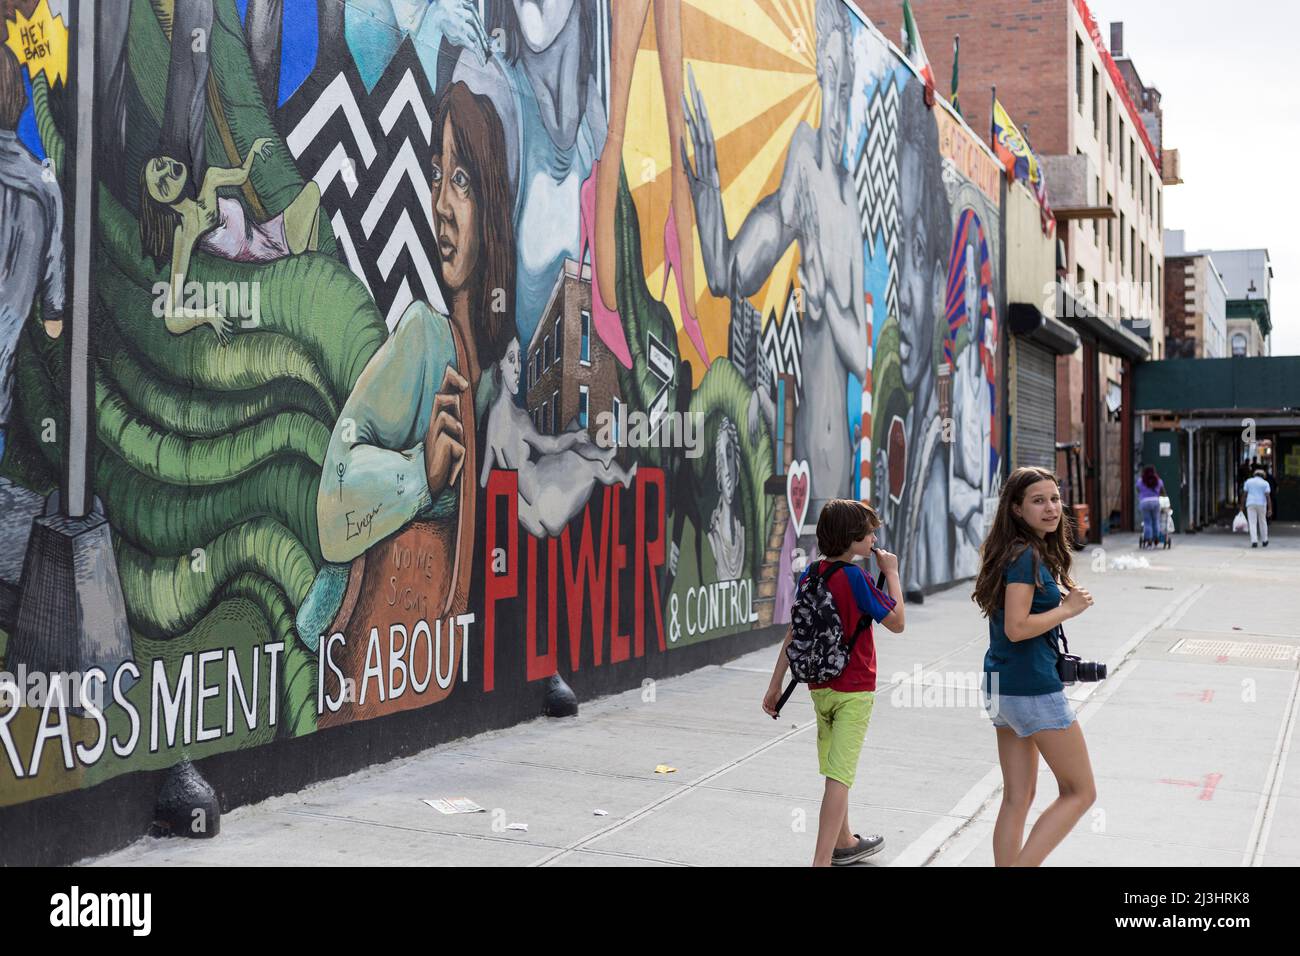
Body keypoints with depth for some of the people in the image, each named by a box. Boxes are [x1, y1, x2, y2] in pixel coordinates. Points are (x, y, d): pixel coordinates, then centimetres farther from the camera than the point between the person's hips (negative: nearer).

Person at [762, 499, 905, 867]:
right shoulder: (854, 577, -17)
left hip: (819, 686, 7)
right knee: (840, 775, -5)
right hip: (853, 690, -7)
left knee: (834, 770, 20)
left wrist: (776, 684, 7)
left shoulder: (811, 573, 2)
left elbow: (794, 632, 3)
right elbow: (897, 623, -9)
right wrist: (891, 573, -1)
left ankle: (844, 843, 36)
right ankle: (822, 860, -9)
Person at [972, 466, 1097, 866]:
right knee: (1080, 791, 4)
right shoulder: (1027, 556, -17)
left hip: (1002, 684, 9)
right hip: (1033, 687, -9)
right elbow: (1017, 627, -23)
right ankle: (1021, 866, -2)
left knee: (1017, 798, 13)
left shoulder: (1015, 552, 12)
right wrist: (1069, 608, -13)